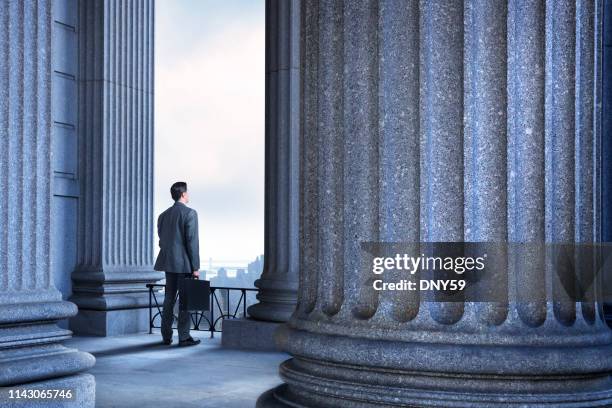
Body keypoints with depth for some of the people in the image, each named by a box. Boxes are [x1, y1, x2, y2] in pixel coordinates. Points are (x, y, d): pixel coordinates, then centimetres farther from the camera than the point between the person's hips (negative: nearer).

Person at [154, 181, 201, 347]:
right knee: (185, 300, -1)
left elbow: (162, 241, 14)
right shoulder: (189, 213, -10)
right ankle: (184, 337, 1)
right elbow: (192, 241, -14)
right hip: (184, 264, -6)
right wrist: (196, 267, -11)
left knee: (169, 299, 12)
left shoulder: (163, 215, 10)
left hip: (169, 264, 7)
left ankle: (166, 336, 15)